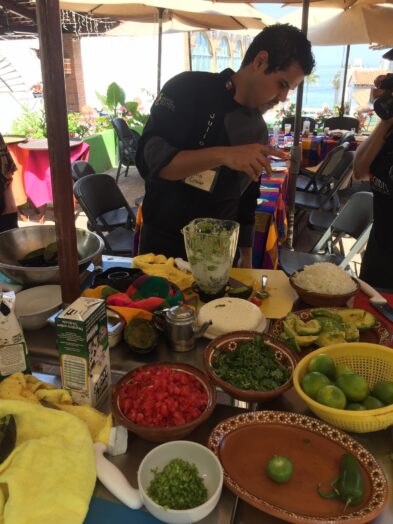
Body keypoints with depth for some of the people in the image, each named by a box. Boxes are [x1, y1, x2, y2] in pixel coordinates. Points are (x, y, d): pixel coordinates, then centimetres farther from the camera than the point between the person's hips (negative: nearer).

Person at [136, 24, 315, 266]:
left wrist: (246, 257, 10)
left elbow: (247, 198, 10)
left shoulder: (257, 128, 4)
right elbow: (149, 159, -24)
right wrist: (222, 155, -35)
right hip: (164, 243, -5)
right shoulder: (188, 89, -13)